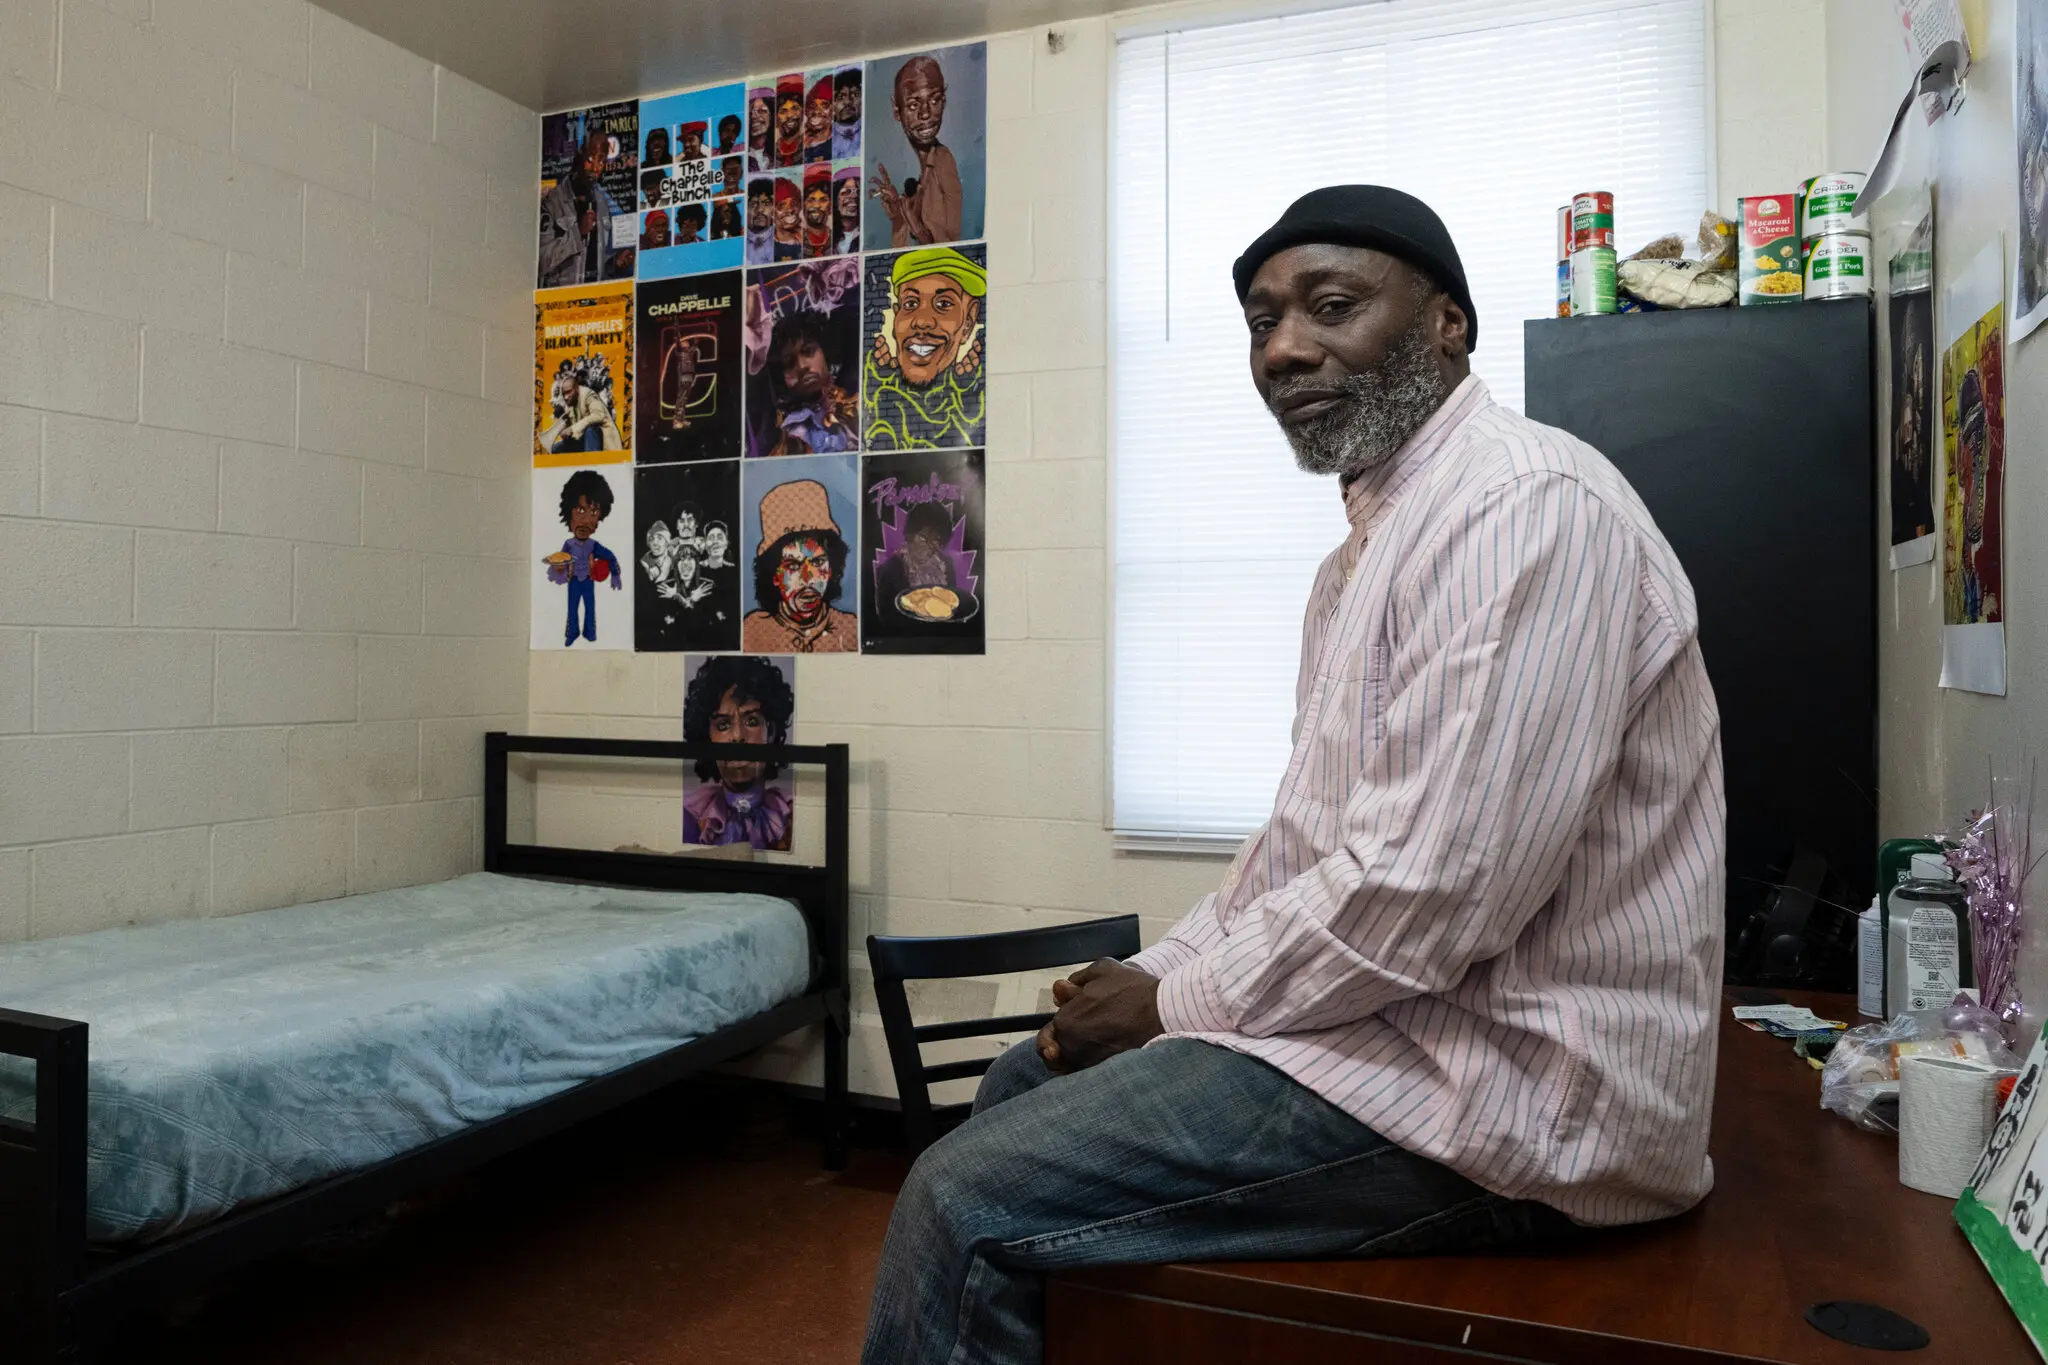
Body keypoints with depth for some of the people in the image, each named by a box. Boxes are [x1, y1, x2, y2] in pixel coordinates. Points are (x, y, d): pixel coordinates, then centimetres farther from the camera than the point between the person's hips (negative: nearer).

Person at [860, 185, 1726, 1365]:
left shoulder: (1524, 506, -19)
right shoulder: (1370, 545, 16)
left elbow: (1429, 890, -27)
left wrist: (1176, 1004, -12)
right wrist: (1152, 977, 5)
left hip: (1509, 1094, -10)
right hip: (1401, 1013, 11)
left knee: (966, 1203, -15)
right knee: (1026, 1083, 19)